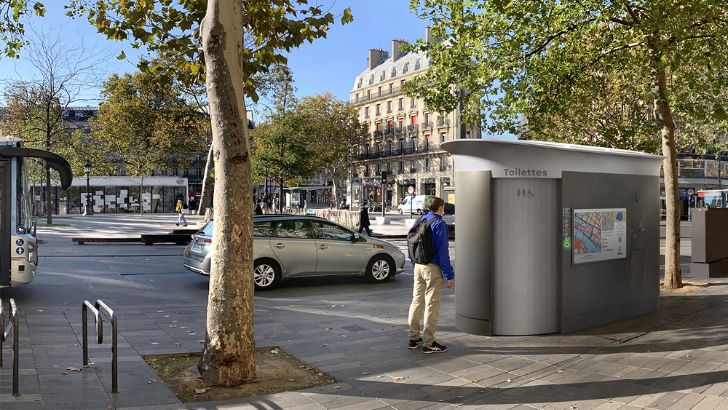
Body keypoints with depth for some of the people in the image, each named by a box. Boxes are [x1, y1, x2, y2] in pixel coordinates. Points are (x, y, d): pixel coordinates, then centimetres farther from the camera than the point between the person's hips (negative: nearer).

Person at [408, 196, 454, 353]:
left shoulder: (420, 221, 10)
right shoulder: (439, 224, -13)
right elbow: (442, 252, -16)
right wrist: (449, 275, -14)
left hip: (418, 267, 8)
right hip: (433, 268, -8)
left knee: (417, 301, 14)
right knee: (432, 305, -1)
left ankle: (414, 338, 22)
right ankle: (428, 343, 4)